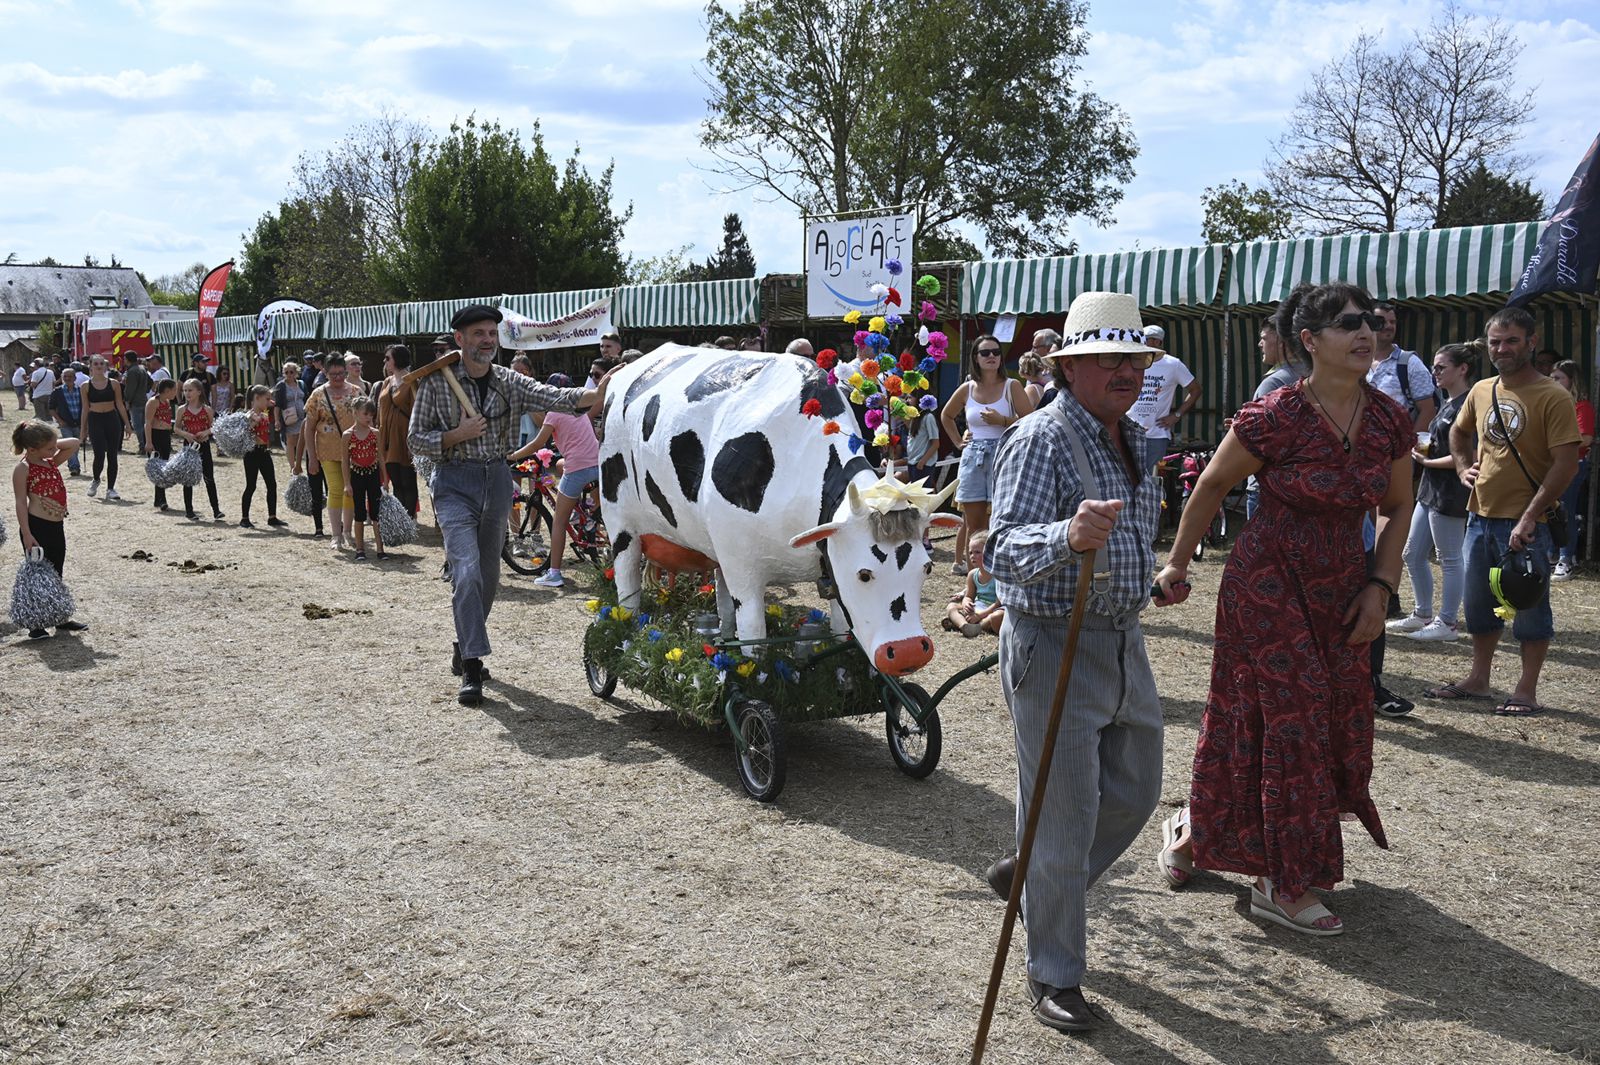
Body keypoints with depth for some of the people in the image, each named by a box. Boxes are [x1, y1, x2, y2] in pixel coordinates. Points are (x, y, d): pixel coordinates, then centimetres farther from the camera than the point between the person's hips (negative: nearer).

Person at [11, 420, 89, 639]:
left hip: (57, 526, 8)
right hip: (36, 527, -8)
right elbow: (21, 502, -14)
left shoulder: (52, 462, 9)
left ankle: (61, 618, 27)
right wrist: (27, 535, -18)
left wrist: (53, 443, 1)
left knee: (57, 574, 17)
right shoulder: (23, 469, -12)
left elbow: (74, 444, 16)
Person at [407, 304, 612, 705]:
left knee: (489, 574, 12)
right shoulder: (437, 382, -3)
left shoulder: (509, 383, 4)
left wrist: (597, 394, -30)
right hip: (455, 482, -4)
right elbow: (415, 439, -1)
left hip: (497, 480, 4)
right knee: (467, 571, -17)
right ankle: (471, 667, -16)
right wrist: (458, 435, -17)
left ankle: (466, 645, 32)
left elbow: (554, 397, -12)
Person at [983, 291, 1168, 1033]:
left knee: (1134, 793, 19)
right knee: (1064, 819, -1)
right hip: (1053, 645, -8)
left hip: (1124, 643, 9)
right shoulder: (1040, 440, -18)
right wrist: (1068, 537, -45)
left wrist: (1151, 578, 27)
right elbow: (1004, 550, -31)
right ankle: (1053, 976, 17)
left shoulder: (1133, 440, 9)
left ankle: (1029, 878, 40)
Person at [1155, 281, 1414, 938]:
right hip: (1268, 585, -6)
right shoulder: (1276, 417, -18)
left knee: (1337, 724, 10)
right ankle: (1282, 885, 14)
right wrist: (1178, 565, 0)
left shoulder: (1388, 421, -2)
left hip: (1341, 592, 6)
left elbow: (1397, 508, 11)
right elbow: (1212, 485, -6)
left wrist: (1379, 587, 2)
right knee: (1291, 723, -2)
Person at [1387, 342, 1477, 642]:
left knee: (1449, 560, 0)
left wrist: (1426, 461, -11)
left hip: (1450, 492, -10)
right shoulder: (1448, 403, 15)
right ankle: (1422, 615, 25)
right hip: (1431, 491, 10)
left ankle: (1447, 623, 9)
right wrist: (1423, 446, 3)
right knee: (1413, 555, 14)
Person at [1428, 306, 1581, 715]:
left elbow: (1566, 464, -17)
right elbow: (1458, 432, 28)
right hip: (1481, 516, 7)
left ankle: (1527, 690, 13)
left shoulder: (1553, 397, -12)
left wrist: (1530, 517, -21)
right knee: (1479, 603, 16)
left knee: (1529, 606, 3)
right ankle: (1478, 678, 30)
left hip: (1524, 523, -7)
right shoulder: (1481, 391, 7)